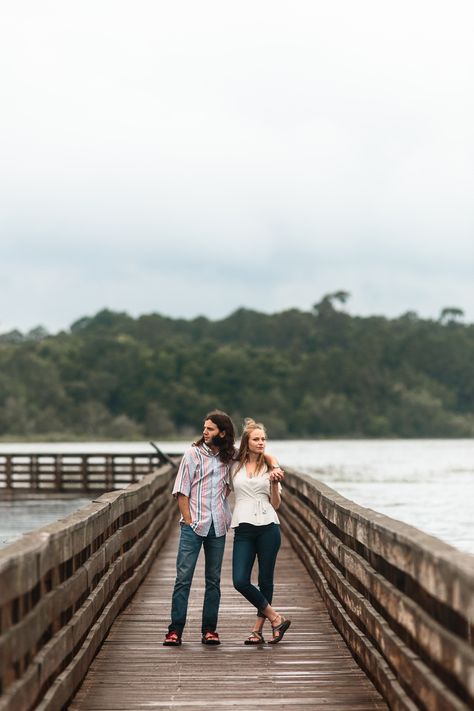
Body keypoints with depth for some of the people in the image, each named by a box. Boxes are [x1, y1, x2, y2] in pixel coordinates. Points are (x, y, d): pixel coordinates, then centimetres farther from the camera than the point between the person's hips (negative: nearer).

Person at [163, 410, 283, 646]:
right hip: (193, 526, -3)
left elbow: (263, 454, 18)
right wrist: (189, 522, -8)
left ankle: (209, 629, 12)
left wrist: (275, 467, -3)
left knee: (213, 580, 6)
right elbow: (181, 492, -2)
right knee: (183, 577, -7)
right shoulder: (193, 453, 0)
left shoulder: (231, 456, 8)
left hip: (218, 527, 3)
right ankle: (175, 630, -4)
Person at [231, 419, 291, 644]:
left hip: (267, 526, -1)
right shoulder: (235, 467, 10)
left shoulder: (269, 467, 8)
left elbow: (276, 504, 7)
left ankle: (258, 630, 9)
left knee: (265, 580, 2)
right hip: (243, 529, 1)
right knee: (240, 581, -11)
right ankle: (276, 618, 2)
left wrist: (274, 484, -9)